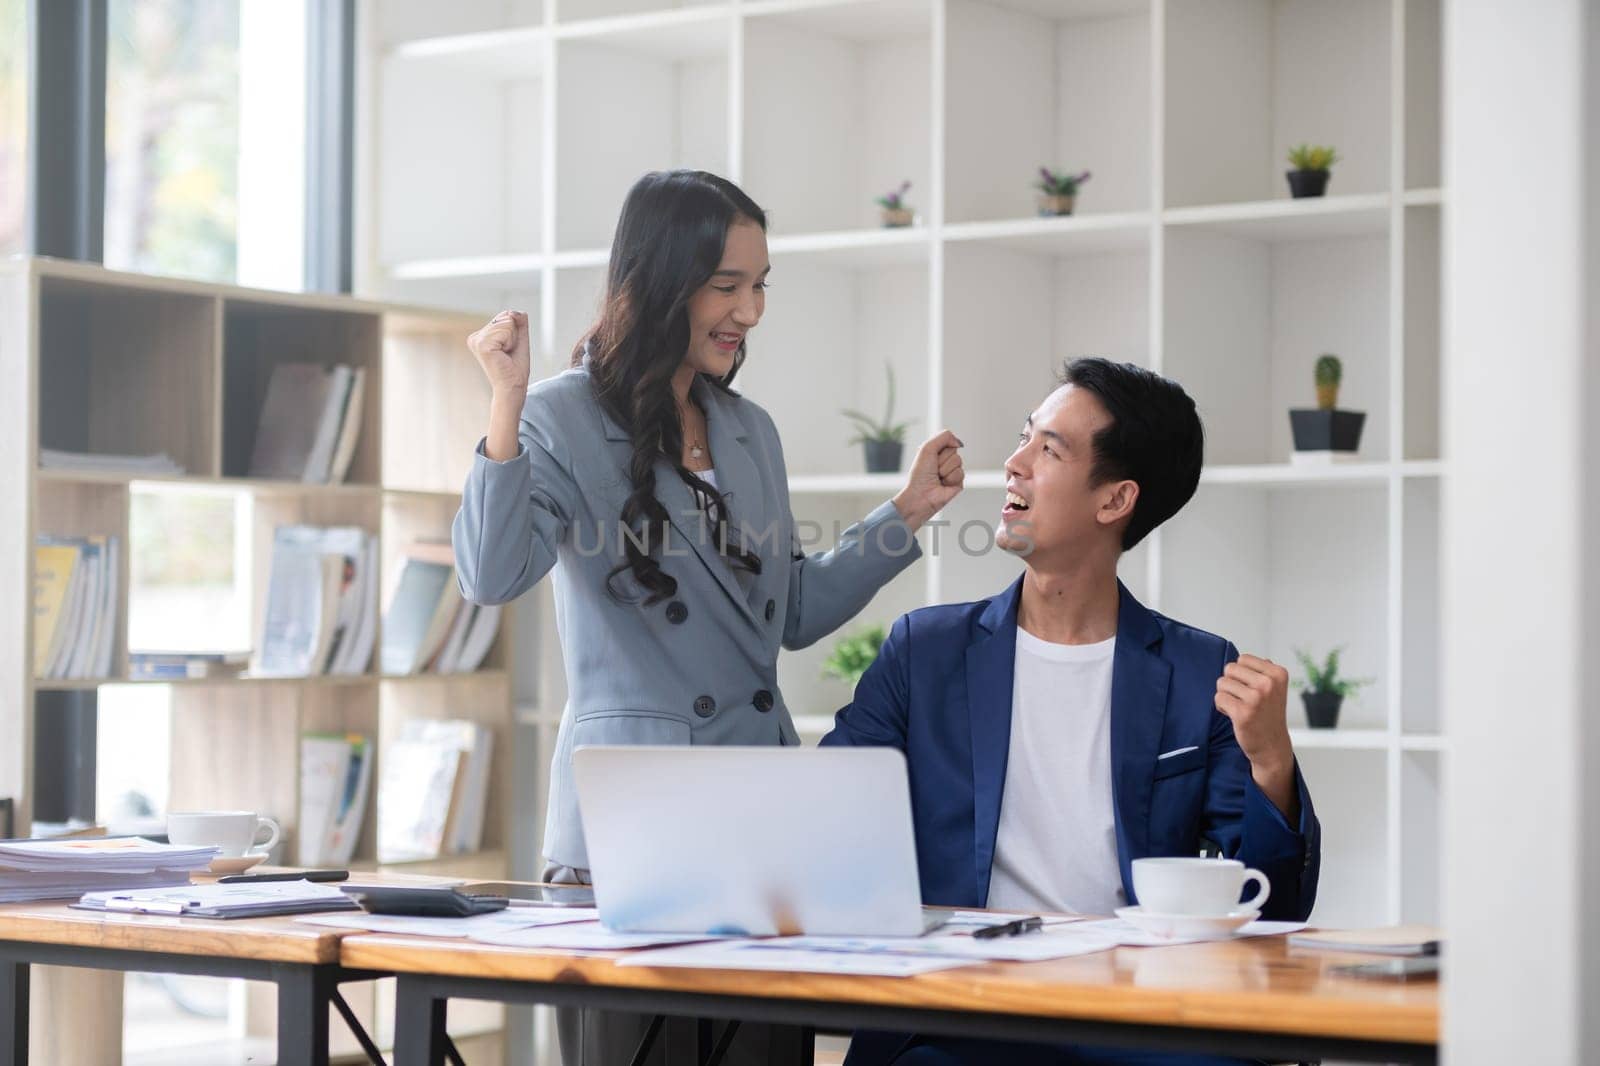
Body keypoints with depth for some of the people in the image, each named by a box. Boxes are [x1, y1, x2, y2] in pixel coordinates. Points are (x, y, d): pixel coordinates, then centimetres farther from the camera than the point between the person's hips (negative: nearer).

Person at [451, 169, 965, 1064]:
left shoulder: (751, 432, 15)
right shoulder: (564, 420, -3)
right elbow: (492, 576, -19)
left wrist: (907, 514, 16)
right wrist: (507, 406, -25)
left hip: (762, 806, 6)